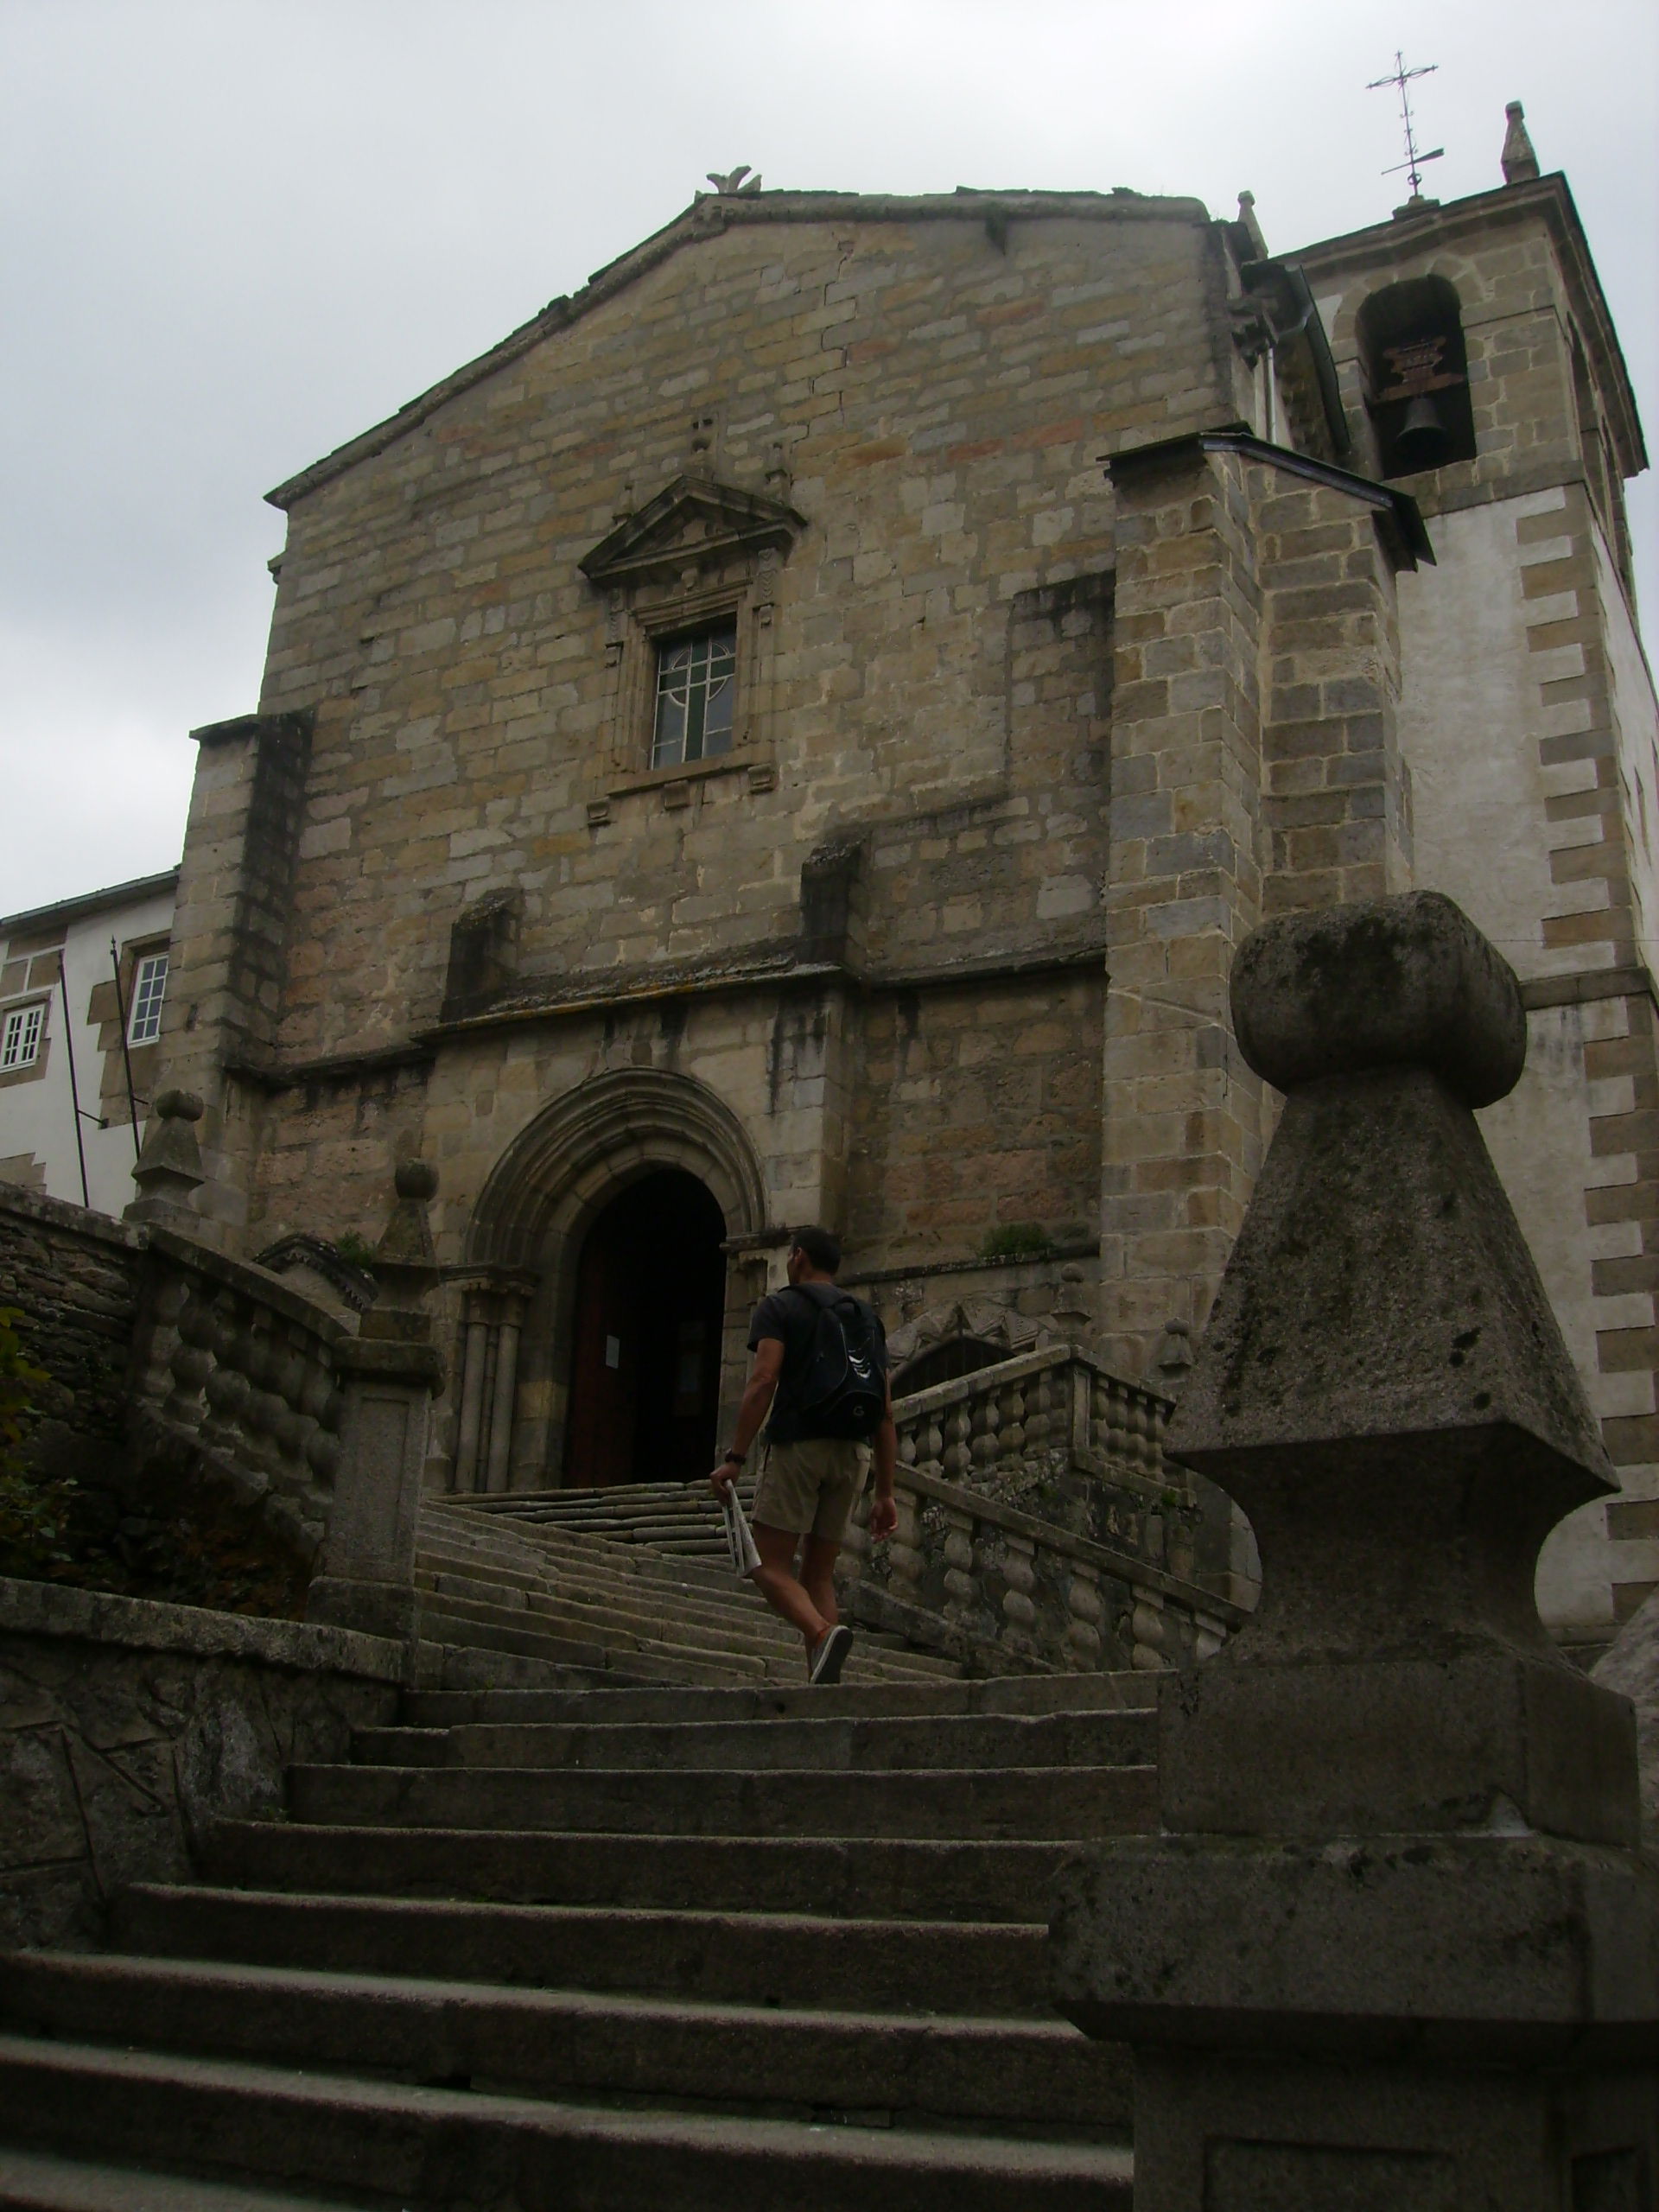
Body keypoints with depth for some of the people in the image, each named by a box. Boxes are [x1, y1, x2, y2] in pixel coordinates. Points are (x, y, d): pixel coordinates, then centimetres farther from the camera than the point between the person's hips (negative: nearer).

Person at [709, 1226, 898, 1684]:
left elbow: (763, 1382, -12)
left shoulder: (779, 1307, 4)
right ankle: (822, 1688, -1)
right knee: (819, 1573, 11)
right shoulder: (867, 1317, 19)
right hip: (853, 1453, 5)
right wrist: (885, 1492, 16)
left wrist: (735, 1458, -14)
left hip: (798, 1444, -5)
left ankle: (823, 1633, -30)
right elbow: (885, 1413, 14)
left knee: (771, 1566, -3)